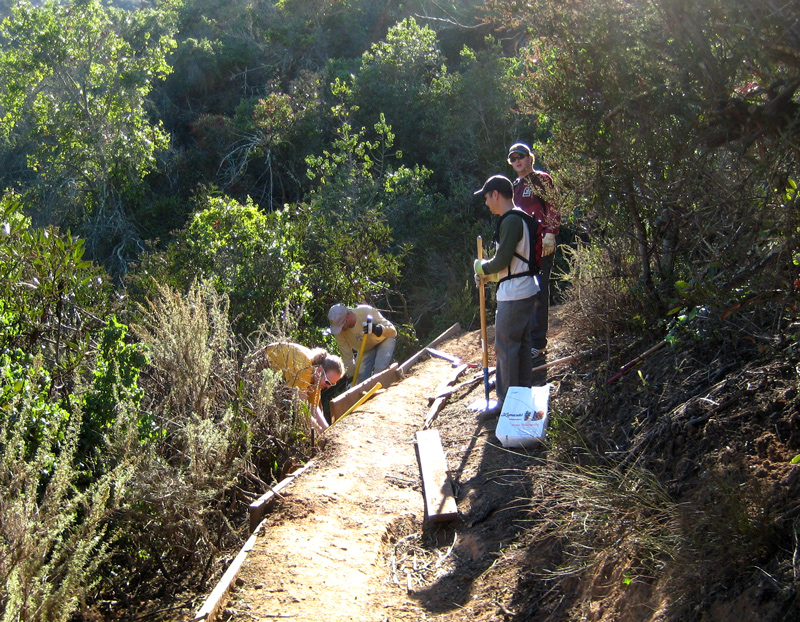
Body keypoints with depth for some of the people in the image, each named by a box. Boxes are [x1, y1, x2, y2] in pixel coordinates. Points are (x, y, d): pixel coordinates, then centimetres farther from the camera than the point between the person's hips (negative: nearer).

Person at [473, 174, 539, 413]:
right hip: (525, 290, 10)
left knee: (505, 347, -3)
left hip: (513, 295, -10)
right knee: (522, 344, 16)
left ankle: (507, 401, 3)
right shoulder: (520, 218, 14)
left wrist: (482, 267, -2)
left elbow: (502, 261, -21)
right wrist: (490, 275, 14)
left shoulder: (511, 221, -17)